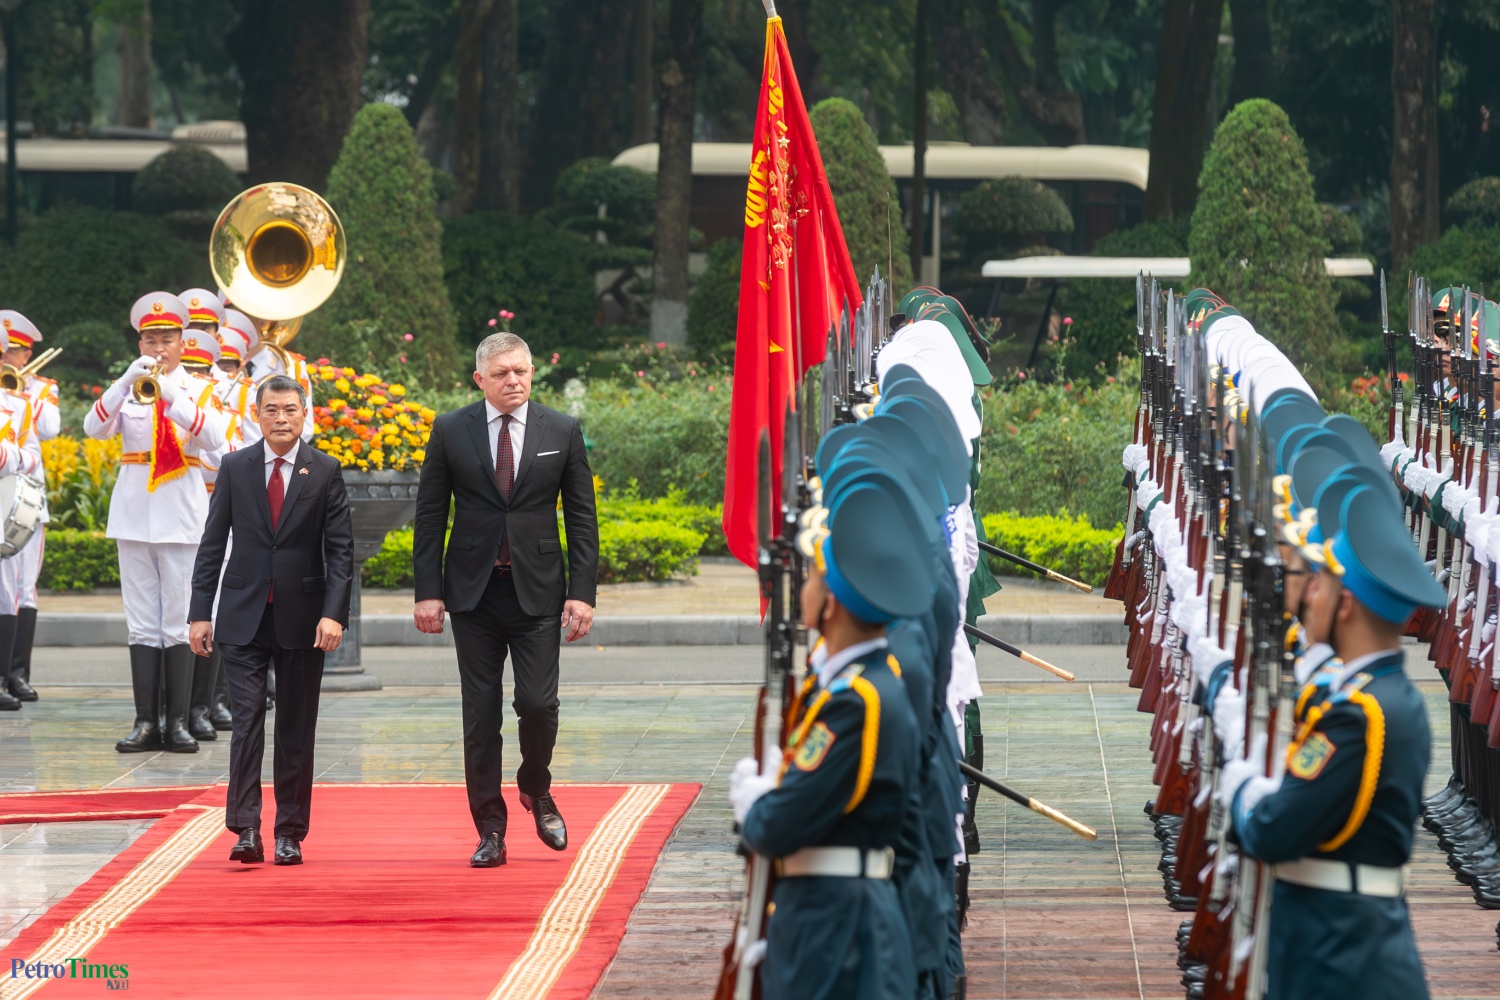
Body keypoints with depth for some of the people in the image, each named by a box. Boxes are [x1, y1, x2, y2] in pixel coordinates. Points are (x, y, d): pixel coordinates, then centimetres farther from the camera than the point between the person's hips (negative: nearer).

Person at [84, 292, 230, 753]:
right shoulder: (126, 388, 10)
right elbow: (94, 428, -7)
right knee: (142, 624, 2)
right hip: (134, 511, 2)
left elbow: (214, 437, -14)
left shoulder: (200, 389, 5)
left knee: (178, 623, -4)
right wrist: (129, 382, -19)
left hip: (180, 514, -2)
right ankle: (146, 721, 3)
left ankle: (177, 721, -1)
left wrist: (171, 394, -24)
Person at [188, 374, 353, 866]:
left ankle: (290, 833, 12)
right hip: (243, 617, 0)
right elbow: (212, 544, 6)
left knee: (297, 729, 5)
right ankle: (245, 830, -13)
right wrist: (200, 612, 0)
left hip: (301, 618, 0)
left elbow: (341, 549, -1)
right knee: (247, 719, -10)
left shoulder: (325, 471, 1)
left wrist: (333, 614, -12)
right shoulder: (235, 467, 4)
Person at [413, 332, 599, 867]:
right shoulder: (450, 431, 2)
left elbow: (582, 518, 4)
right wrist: (428, 592, -2)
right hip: (473, 592, 0)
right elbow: (429, 516, 4)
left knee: (539, 704, -8)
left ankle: (536, 789, 22)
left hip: (537, 591, 0)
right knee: (481, 713, 2)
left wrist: (582, 594, -3)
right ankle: (490, 830, 9)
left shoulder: (562, 432, 2)